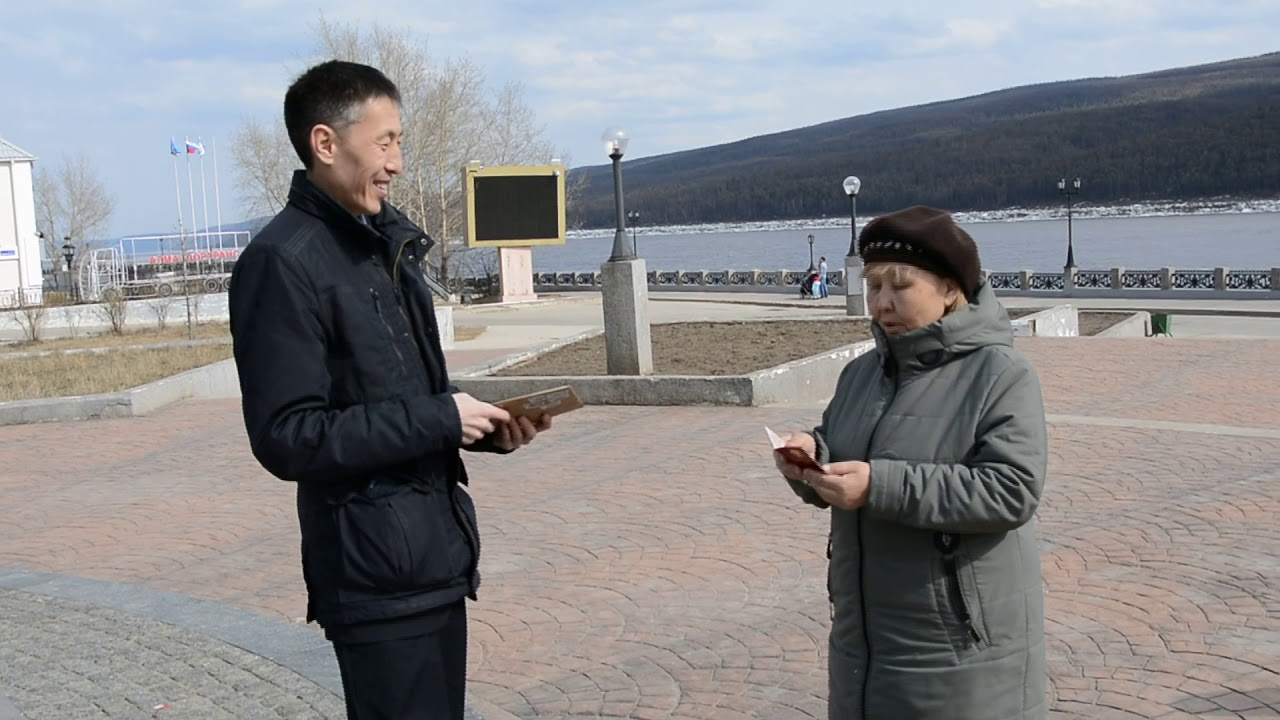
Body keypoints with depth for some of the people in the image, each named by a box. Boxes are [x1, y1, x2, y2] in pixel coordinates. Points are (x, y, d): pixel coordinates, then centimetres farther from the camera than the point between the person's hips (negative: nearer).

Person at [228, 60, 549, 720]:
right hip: (377, 572, -8)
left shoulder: (385, 244, 13)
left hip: (437, 552, 9)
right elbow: (287, 438, -21)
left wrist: (484, 429, 1)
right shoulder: (283, 261, -16)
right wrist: (440, 419, -18)